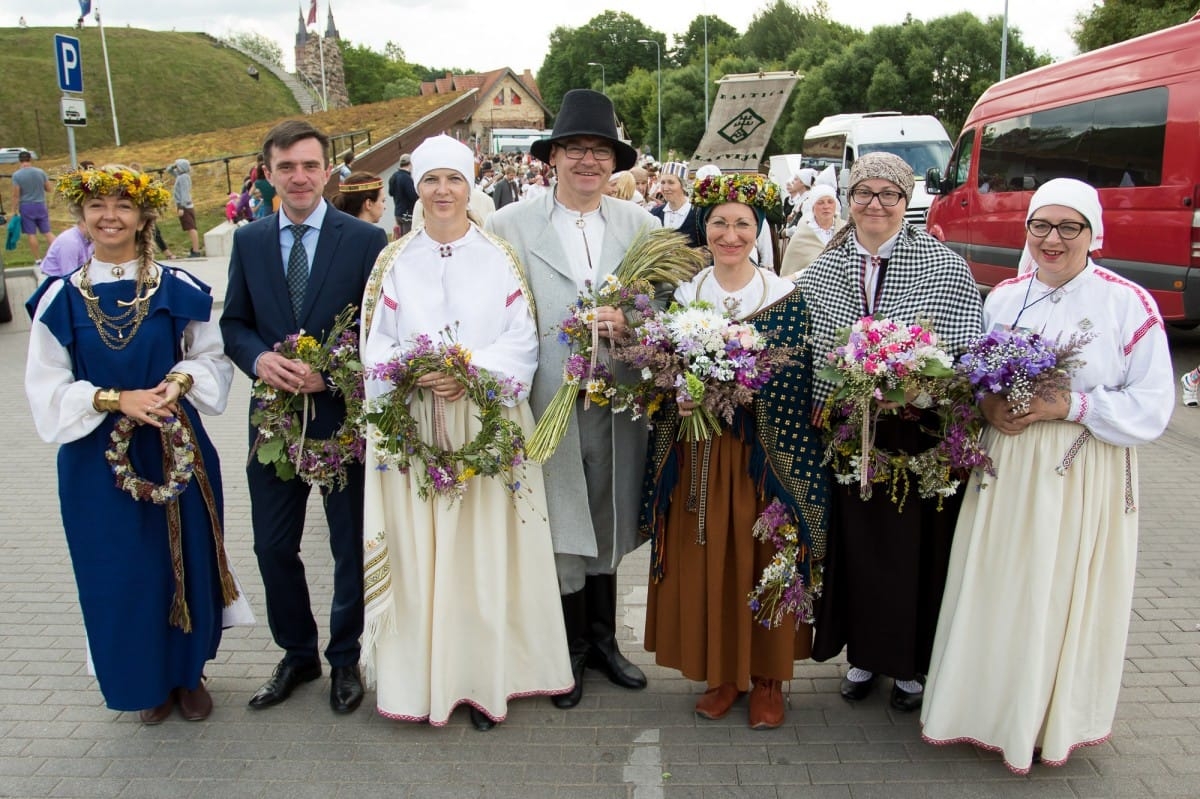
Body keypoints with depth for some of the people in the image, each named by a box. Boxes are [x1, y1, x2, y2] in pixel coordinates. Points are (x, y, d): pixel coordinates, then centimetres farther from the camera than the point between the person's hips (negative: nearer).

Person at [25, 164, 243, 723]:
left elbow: (210, 356, 4)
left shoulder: (177, 289, -2)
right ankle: (150, 681, 29)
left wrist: (180, 382, -17)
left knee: (186, 559, 9)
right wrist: (117, 399, -17)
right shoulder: (61, 299, -2)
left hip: (178, 448, 0)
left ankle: (189, 673, 30)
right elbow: (47, 387, -3)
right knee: (121, 572, 9)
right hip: (97, 458, 0)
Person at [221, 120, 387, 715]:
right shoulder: (248, 241, 6)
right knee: (273, 546, 12)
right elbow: (234, 322, 8)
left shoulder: (365, 239, -5)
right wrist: (259, 359, -14)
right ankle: (297, 654, 34)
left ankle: (345, 659, 31)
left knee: (351, 547, 10)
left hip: (344, 414, -3)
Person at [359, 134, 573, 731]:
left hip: (487, 423, -1)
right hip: (414, 428, 1)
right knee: (419, 551, 4)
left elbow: (523, 342, -2)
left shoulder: (500, 257, 4)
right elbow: (376, 345, 3)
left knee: (485, 548, 3)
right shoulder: (394, 260, 7)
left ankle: (485, 676, 16)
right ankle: (424, 676, 18)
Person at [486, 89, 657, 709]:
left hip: (618, 400, 3)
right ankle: (572, 649, 25)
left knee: (607, 524, 15)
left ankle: (603, 639, 33)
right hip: (548, 402, -2)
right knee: (562, 529, 5)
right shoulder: (511, 224, 0)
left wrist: (629, 320, -16)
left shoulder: (639, 223, 7)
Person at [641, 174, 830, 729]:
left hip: (763, 457, -2)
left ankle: (767, 678, 24)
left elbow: (792, 390, -8)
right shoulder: (682, 295, 5)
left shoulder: (786, 297, -4)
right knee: (705, 564, 7)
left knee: (762, 561, 5)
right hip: (699, 457, 3)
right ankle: (722, 673, 26)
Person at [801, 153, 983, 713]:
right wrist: (822, 402, -8)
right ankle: (862, 653, 31)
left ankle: (911, 665, 27)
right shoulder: (820, 272, 6)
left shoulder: (946, 267, -2)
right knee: (855, 544, 11)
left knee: (915, 547, 7)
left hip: (919, 438, -2)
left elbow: (967, 352, -4)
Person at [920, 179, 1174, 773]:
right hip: (1005, 474, 3)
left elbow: (1152, 408, -7)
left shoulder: (1129, 304, -6)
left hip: (1085, 482, -3)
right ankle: (990, 707, 28)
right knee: (995, 595, 8)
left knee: (1065, 600, 6)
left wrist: (1072, 405, -19)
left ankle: (1051, 724, 27)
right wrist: (985, 404, -8)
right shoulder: (1001, 298, 6)